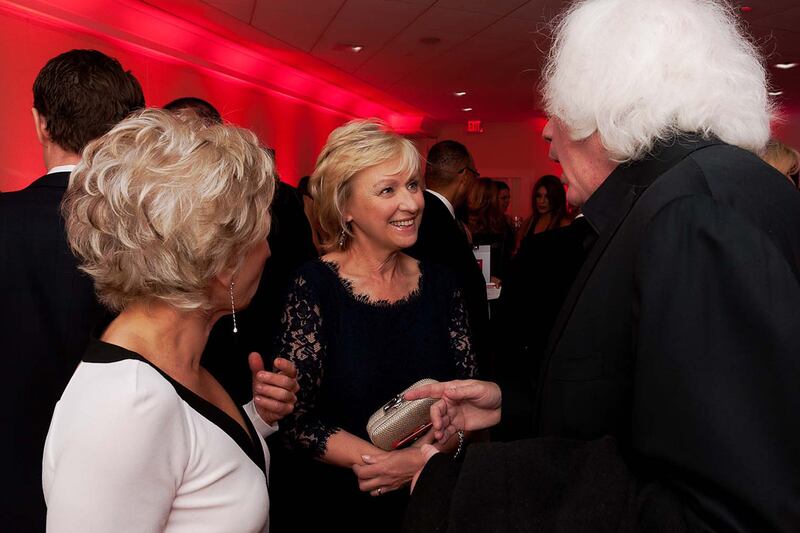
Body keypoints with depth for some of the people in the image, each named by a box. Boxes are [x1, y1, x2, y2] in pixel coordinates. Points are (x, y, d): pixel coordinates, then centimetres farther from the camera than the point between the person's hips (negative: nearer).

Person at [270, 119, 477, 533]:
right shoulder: (314, 287, -16)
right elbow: (296, 418, -16)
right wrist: (395, 462, -22)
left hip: (429, 499, 4)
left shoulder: (439, 284, -4)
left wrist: (426, 455, -19)